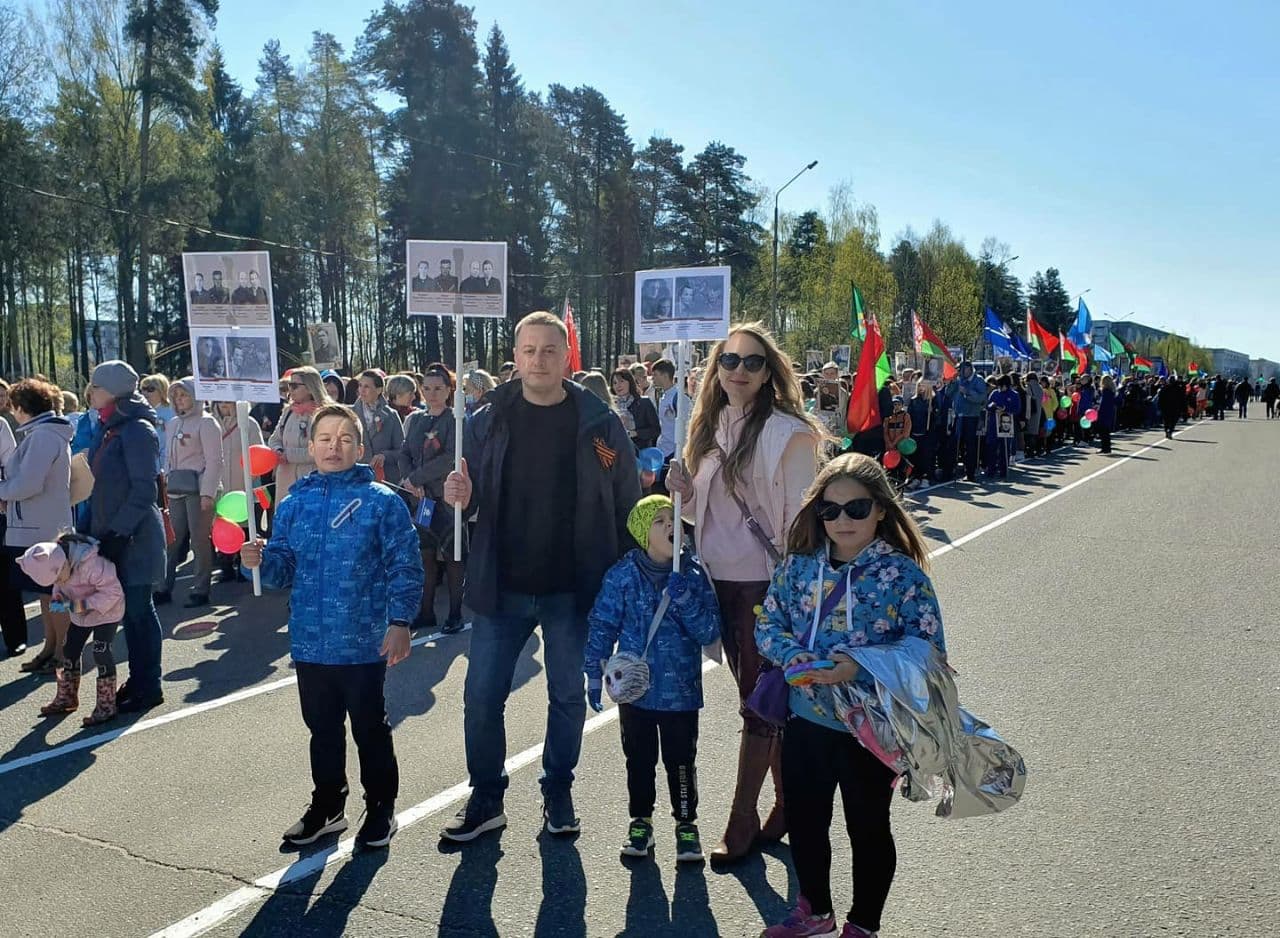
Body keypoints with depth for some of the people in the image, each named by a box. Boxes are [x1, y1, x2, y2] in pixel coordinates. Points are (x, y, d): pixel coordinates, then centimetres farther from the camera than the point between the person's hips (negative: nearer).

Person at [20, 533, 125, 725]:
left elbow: (112, 591, -30)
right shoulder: (52, 561, -11)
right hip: (80, 614, 8)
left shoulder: (91, 564, -36)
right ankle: (66, 698, 30)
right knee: (70, 651, 12)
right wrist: (58, 596, -13)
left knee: (101, 652, -13)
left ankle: (106, 705, -4)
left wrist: (81, 605, -33)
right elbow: (59, 583, 10)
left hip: (106, 612, -8)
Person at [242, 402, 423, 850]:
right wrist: (262, 561, -14)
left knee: (370, 729, 10)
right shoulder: (294, 503, 5)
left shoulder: (382, 501, -8)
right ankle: (327, 806, 36)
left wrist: (399, 620, -17)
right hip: (310, 643, 4)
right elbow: (283, 569, 7)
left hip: (364, 644, -4)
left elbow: (404, 567, -9)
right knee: (322, 729, 19)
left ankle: (381, 808, 28)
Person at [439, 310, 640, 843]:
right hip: (501, 587, 2)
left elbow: (627, 504, -3)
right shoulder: (487, 421, 1)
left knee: (567, 696, 12)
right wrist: (462, 497, -16)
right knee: (482, 695, 6)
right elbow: (474, 498, 8)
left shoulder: (598, 423, -5)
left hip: (573, 589, -1)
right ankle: (486, 798, 24)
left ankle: (558, 794, 31)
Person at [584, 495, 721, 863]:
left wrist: (684, 600, -22)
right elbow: (602, 626, -2)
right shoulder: (623, 574, -8)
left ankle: (686, 824, 29)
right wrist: (594, 675, -3)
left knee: (681, 762, 10)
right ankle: (640, 821, 33)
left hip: (681, 690, 0)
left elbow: (710, 632, -8)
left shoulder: (693, 575, -5)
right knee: (639, 760, 15)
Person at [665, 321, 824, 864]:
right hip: (722, 581, 7)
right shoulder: (709, 427, 8)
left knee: (759, 702, 3)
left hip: (767, 585, -6)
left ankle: (742, 821, 16)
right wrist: (685, 492, -4)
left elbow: (802, 519, -13)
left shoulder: (788, 433, -12)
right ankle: (787, 802, 31)